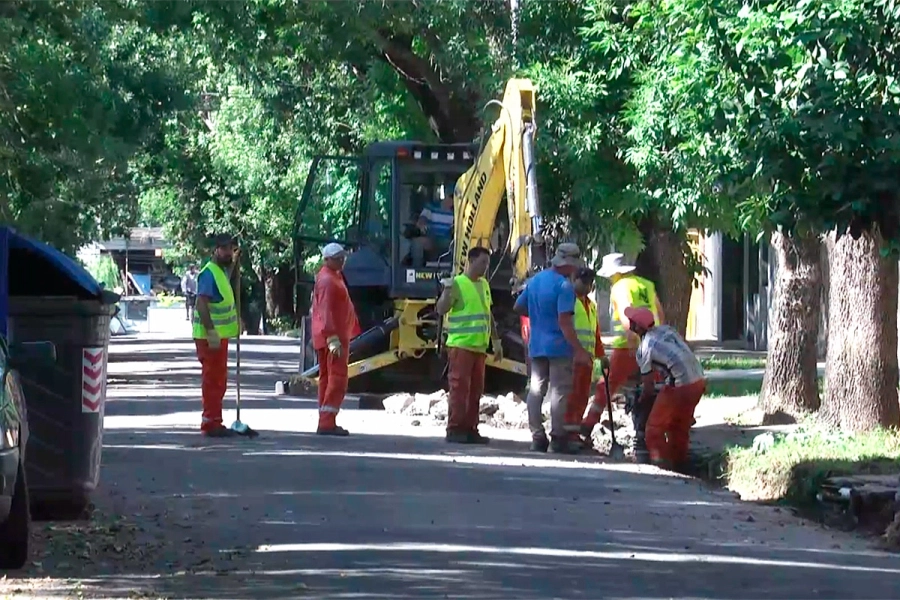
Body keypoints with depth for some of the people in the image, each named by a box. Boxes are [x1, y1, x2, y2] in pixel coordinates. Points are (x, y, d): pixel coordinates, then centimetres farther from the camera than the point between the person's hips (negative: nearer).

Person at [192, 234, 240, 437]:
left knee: (218, 380, 14)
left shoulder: (222, 270, 14)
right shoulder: (209, 273, -16)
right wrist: (211, 332, -31)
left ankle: (213, 422, 21)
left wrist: (234, 261, 30)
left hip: (220, 335, 10)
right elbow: (202, 303, -25)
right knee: (213, 380, -9)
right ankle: (211, 423, -7)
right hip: (210, 336, -10)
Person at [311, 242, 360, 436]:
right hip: (333, 338, -11)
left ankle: (326, 422, 16)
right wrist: (333, 338, -28)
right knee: (337, 378, -13)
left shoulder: (334, 277, 19)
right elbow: (326, 311, -22)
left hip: (334, 337, 11)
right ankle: (327, 422, -18)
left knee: (327, 378, 12)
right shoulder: (328, 280, -15)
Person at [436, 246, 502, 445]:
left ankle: (469, 429, 10)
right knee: (460, 387, -9)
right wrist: (447, 291, -30)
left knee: (476, 389, 7)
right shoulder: (457, 283, -6)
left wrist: (496, 341, 24)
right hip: (460, 345, -8)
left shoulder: (484, 285, 17)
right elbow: (441, 309, -15)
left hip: (479, 346, 8)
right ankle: (454, 429, -8)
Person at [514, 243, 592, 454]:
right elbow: (564, 321, -22)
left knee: (536, 390, 9)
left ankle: (537, 437, 9)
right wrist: (579, 350, -22)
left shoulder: (534, 280, 10)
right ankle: (558, 438, -4)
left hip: (536, 346, 7)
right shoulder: (564, 286, -15)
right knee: (559, 391, -3)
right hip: (559, 347, -7)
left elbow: (518, 307, 21)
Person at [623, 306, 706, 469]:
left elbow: (649, 387, -3)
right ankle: (679, 462, 28)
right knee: (680, 426, 22)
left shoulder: (644, 349, -7)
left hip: (680, 386, -8)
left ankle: (661, 461, 1)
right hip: (699, 381, 8)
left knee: (655, 427, 4)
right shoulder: (666, 329, 13)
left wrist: (641, 401, 18)